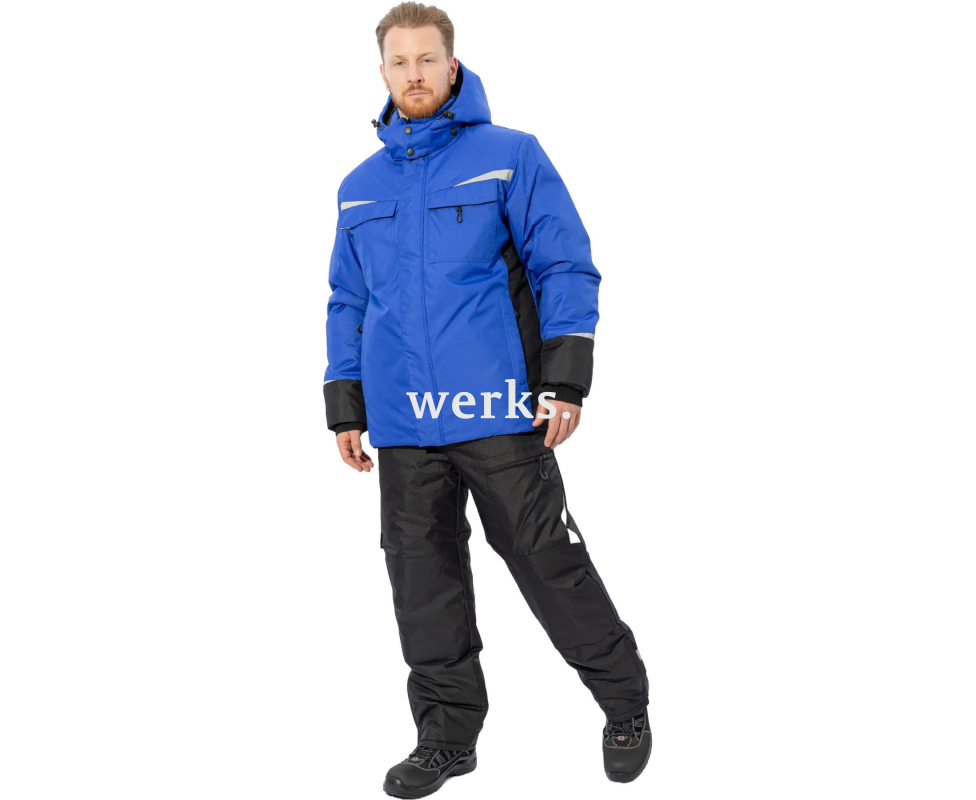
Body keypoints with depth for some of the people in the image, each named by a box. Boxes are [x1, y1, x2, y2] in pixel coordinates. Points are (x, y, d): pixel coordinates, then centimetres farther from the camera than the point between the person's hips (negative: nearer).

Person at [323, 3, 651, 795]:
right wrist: (345, 410, 15)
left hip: (499, 413, -5)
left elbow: (567, 269, -4)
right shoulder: (359, 187, 14)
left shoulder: (512, 157, 0)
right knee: (423, 577, 10)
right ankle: (448, 731, 25)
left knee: (550, 562, 1)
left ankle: (626, 703, 21)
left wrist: (566, 382, -12)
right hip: (402, 425, 5)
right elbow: (348, 304, 20)